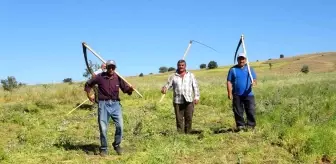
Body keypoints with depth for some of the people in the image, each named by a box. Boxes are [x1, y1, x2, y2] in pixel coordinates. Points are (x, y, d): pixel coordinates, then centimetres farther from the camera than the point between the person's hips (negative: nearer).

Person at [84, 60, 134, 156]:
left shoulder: (118, 78, 3)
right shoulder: (100, 77, -1)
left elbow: (125, 89, 5)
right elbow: (88, 84, 12)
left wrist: (130, 89, -16)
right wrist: (89, 95, 10)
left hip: (115, 104, 1)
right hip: (103, 104, -1)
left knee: (120, 126, -7)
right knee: (103, 128, 2)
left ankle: (117, 145, 16)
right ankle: (103, 149, 19)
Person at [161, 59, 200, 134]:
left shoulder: (191, 75, 13)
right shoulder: (173, 76, 11)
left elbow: (195, 87, 11)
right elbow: (168, 84, 3)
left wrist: (196, 97, 1)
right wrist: (164, 88, -20)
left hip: (189, 101, 0)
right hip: (177, 101, 0)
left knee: (189, 118, -5)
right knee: (179, 119, -1)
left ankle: (187, 134, 5)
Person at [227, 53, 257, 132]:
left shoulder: (250, 69, 12)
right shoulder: (233, 69, 7)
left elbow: (254, 79, 10)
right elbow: (229, 82, 3)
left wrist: (254, 82, -16)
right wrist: (229, 93, -5)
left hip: (248, 94, 1)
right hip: (237, 95, 0)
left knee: (251, 111, -2)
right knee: (238, 112, 4)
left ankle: (251, 125, 7)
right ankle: (240, 125, 15)